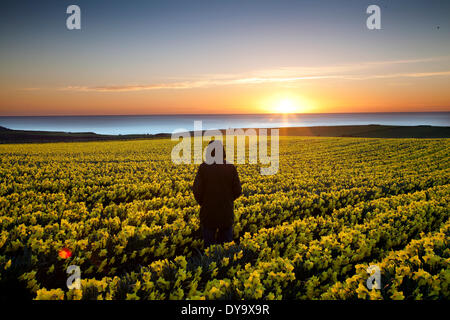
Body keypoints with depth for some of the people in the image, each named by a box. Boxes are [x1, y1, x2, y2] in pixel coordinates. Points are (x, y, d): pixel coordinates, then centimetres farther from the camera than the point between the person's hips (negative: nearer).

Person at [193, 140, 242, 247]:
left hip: (209, 214, -1)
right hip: (227, 214, 2)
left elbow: (197, 191, -11)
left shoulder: (204, 167, -10)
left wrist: (203, 203, 8)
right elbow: (237, 191, -2)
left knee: (209, 246, 11)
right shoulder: (231, 167, -5)